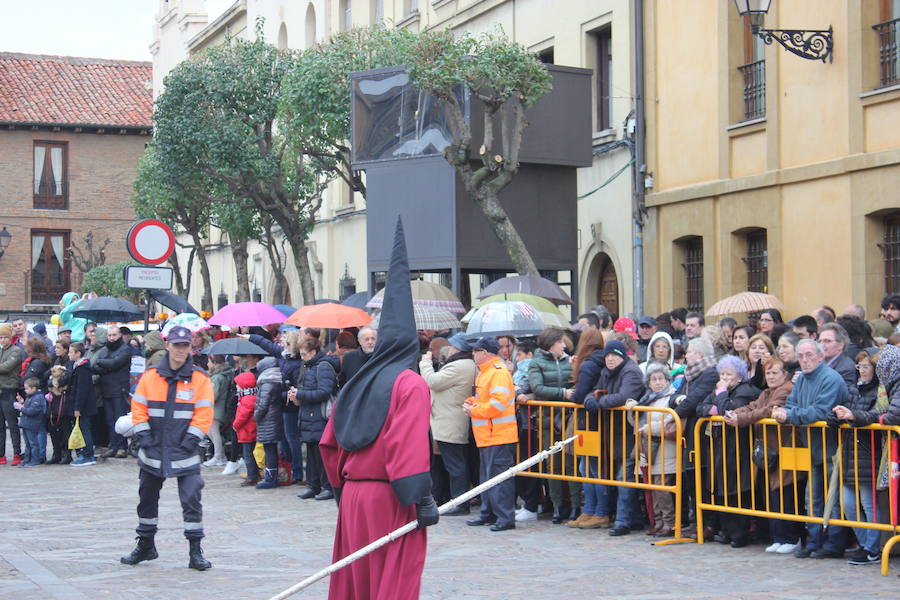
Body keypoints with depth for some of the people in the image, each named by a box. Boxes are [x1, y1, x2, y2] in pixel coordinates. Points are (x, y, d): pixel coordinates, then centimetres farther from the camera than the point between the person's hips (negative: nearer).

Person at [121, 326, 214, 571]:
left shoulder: (200, 379, -3)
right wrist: (143, 437, -5)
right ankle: (145, 546, 31)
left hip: (185, 453, -3)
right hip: (153, 451, 3)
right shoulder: (150, 376, 2)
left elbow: (204, 414, -5)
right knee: (147, 498, 14)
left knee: (191, 498, -9)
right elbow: (138, 408, 3)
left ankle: (195, 551, 1)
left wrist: (191, 440, -11)